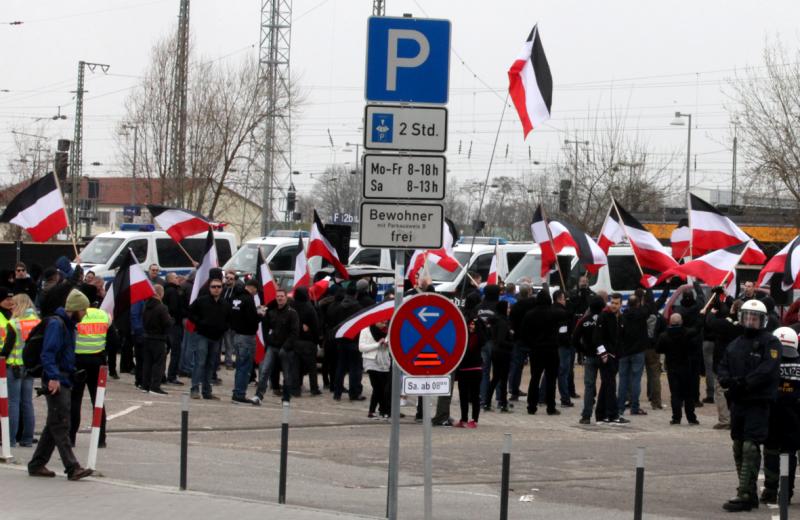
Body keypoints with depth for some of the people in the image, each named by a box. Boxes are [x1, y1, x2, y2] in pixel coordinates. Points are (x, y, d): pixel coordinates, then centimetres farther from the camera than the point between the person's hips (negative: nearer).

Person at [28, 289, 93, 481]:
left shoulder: (68, 325, 18)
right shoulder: (56, 324, -12)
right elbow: (48, 353, -21)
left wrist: (72, 374, 21)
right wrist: (53, 377, -28)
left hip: (65, 380, 10)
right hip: (56, 381, -10)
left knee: (54, 426, 13)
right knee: (61, 425, -11)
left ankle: (37, 465, 19)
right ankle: (72, 468, -15)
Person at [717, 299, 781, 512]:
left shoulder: (770, 343, -4)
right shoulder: (735, 345, 18)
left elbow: (767, 370, -17)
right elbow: (723, 368, 15)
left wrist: (744, 382, -22)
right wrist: (728, 381, -7)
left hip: (758, 403, -7)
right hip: (738, 402, 8)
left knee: (750, 447, -13)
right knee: (739, 448, 10)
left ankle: (745, 495, -16)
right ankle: (750, 492, 20)